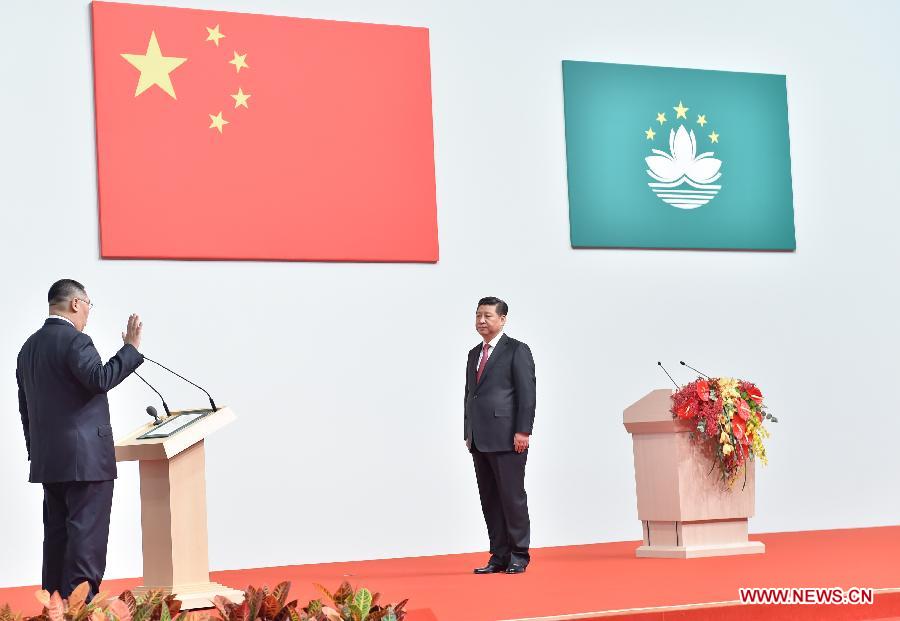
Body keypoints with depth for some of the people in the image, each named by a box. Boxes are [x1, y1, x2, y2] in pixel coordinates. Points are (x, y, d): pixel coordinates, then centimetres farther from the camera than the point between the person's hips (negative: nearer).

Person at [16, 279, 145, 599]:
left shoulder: (29, 347, 16)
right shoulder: (75, 341, -12)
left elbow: (26, 407, 19)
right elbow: (100, 379, -27)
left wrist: (37, 452, 23)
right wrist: (131, 347, -21)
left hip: (47, 461, 9)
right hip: (86, 458, -9)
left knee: (57, 535, 12)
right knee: (87, 535, -7)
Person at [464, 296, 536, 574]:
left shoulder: (517, 350, -2)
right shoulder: (474, 354, 20)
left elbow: (527, 393, -8)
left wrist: (523, 431, -15)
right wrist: (469, 433, 14)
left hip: (507, 438, -7)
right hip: (480, 440, 7)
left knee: (512, 497, -4)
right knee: (490, 500, 6)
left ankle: (518, 556, 3)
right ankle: (499, 557, 10)